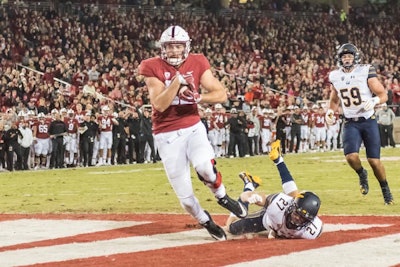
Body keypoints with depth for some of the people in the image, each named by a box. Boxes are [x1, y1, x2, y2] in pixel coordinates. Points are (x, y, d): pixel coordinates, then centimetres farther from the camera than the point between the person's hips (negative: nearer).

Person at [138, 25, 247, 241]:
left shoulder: (197, 64, -2)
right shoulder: (153, 68, -9)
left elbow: (221, 94, -4)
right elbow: (160, 105, -17)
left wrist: (197, 97, -20)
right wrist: (177, 80, -25)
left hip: (193, 127, 1)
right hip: (167, 135, -1)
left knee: (205, 167, -30)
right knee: (184, 195, -1)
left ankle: (222, 197, 1)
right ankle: (206, 222, 28)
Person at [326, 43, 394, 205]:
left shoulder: (366, 72, -8)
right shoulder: (335, 77, 4)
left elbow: (383, 95, -6)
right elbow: (335, 100, 21)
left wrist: (374, 100, -27)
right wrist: (330, 112, 1)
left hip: (369, 121, -2)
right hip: (350, 123, 2)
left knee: (374, 160, -4)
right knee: (351, 156, -20)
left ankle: (385, 190, 21)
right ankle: (362, 174, 15)